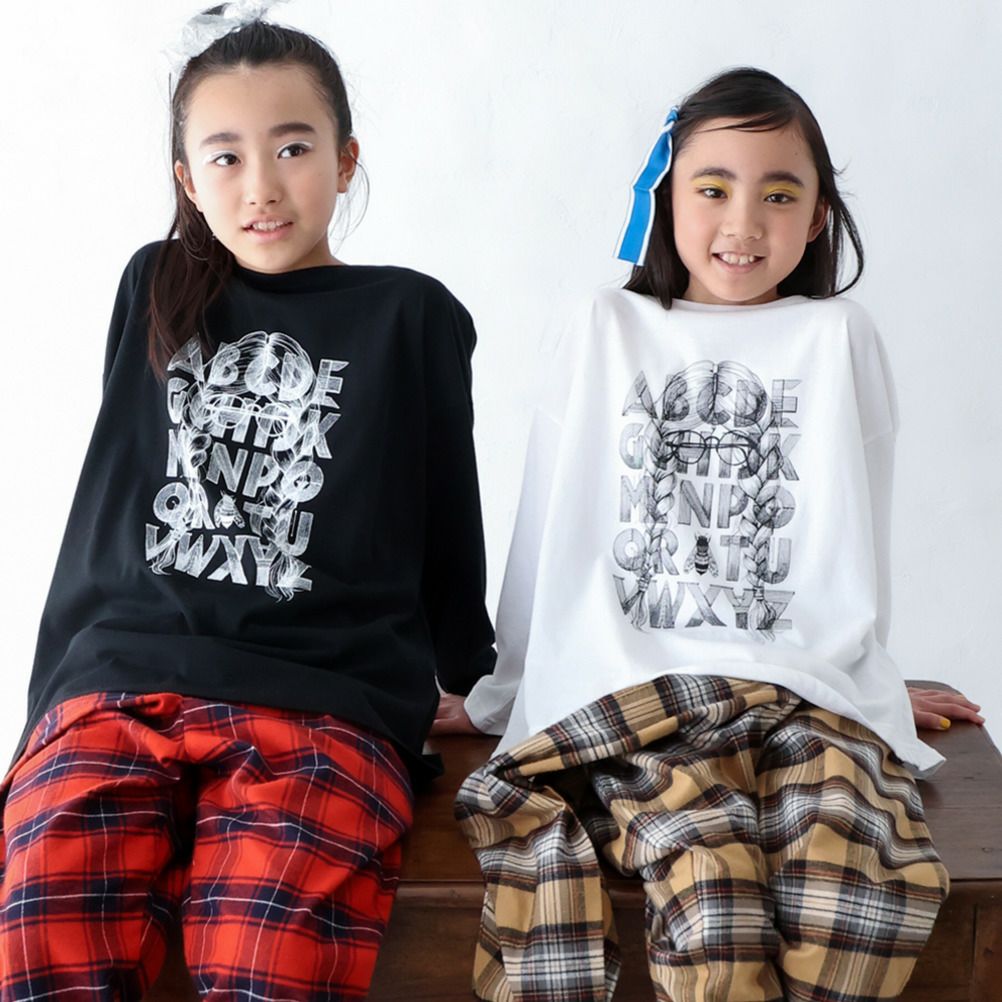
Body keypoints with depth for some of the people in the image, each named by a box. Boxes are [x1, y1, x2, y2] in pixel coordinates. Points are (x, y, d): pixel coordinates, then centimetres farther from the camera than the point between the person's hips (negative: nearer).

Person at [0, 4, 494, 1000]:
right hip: (121, 680, 2)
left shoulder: (411, 317, 11)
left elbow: (447, 516, 18)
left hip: (325, 699, -2)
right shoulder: (157, 290, 19)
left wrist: (456, 678, 25)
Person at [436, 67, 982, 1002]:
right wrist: (500, 692, 21)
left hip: (803, 691, 1)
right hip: (633, 694, -1)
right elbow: (550, 532, 17)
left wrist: (860, 676, 22)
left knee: (867, 905, -29)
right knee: (713, 906, -30)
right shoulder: (607, 331, 14)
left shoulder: (837, 338, 14)